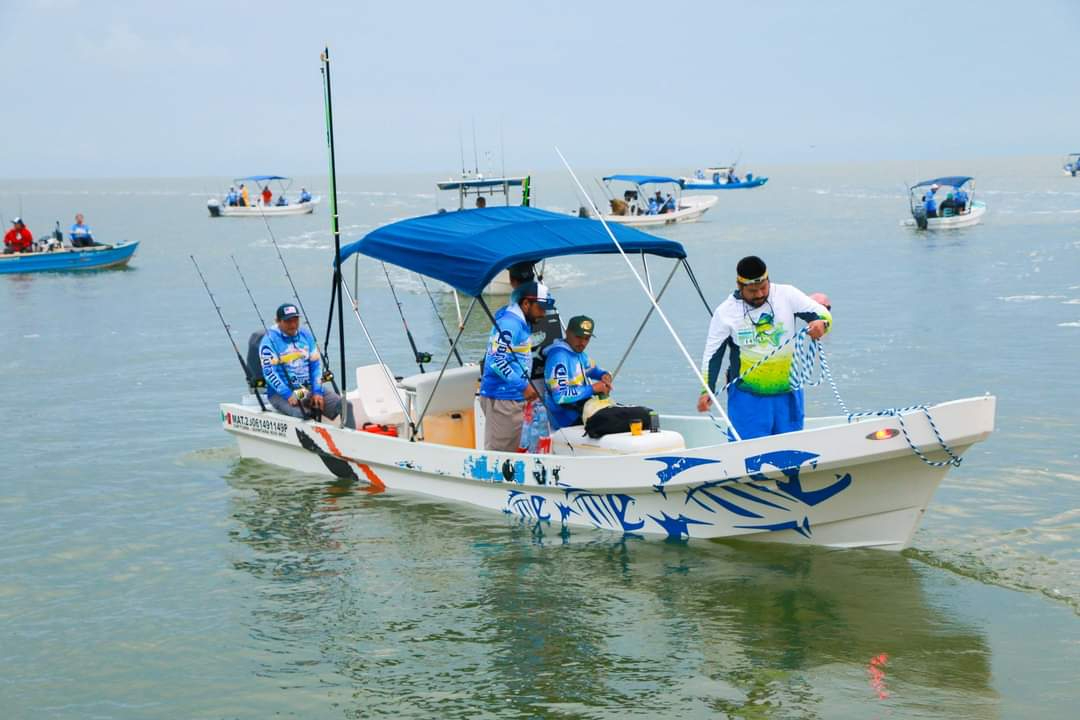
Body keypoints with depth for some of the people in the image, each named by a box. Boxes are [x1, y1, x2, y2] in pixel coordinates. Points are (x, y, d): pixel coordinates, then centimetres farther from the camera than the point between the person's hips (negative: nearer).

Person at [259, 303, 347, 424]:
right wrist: (288, 395, -21)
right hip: (281, 393, -5)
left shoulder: (306, 334, 12)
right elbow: (269, 372, -11)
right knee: (302, 414, -36)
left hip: (310, 388, 5)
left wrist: (317, 392, -2)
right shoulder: (270, 340, -4)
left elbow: (316, 364, 13)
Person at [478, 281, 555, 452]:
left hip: (515, 398, 10)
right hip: (501, 398, -10)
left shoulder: (523, 322, 14)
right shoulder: (508, 323, -17)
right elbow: (497, 361, -23)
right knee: (499, 450, -8)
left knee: (513, 449, 14)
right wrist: (523, 386, -21)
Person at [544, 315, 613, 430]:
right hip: (567, 420, -9)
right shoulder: (559, 356, -20)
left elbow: (593, 369, 27)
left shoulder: (577, 351, 8)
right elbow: (560, 396, -27)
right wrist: (592, 388, -24)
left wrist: (605, 375, 3)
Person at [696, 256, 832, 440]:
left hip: (788, 392, 2)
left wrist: (821, 323, -28)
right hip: (747, 397, -2)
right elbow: (712, 354, 2)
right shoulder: (725, 312, -5)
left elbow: (824, 315, -3)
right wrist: (707, 390, -5)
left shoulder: (787, 295, -4)